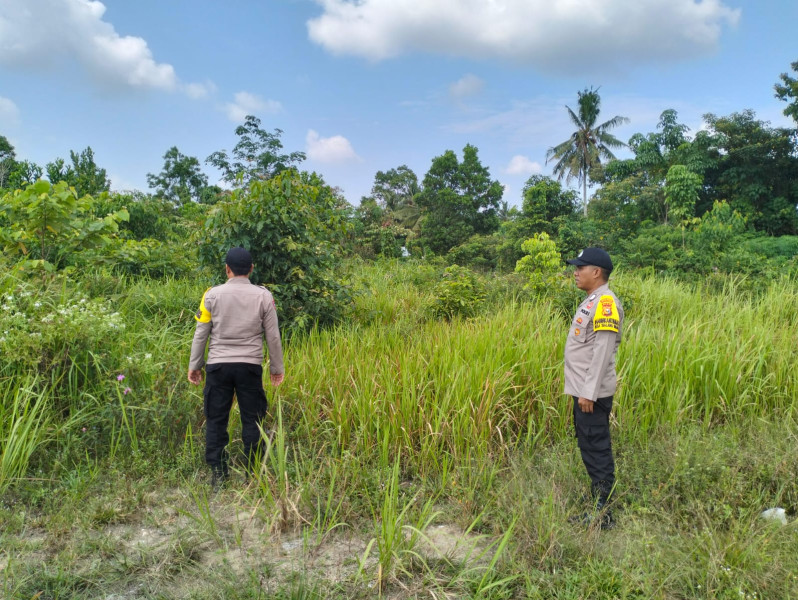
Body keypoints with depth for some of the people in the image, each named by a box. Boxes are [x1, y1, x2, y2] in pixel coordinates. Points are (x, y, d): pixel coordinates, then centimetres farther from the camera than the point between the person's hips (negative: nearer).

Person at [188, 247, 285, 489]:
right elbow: (273, 336, 2)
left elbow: (201, 333, 2)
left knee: (215, 421, 9)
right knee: (252, 421, 9)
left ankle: (218, 476, 13)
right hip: (250, 366, 0)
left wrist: (194, 365, 13)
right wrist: (277, 367, 13)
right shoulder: (263, 296, -1)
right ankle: (253, 474, 15)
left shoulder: (212, 295, -1)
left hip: (218, 365, 0)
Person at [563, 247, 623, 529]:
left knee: (597, 450, -2)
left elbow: (602, 352, -21)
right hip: (583, 390, 10)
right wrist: (582, 390, 16)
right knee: (590, 448, 17)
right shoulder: (591, 301, 14)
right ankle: (597, 507, 29)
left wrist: (589, 392, -22)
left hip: (593, 393, -10)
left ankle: (602, 514, 8)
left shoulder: (605, 303, -16)